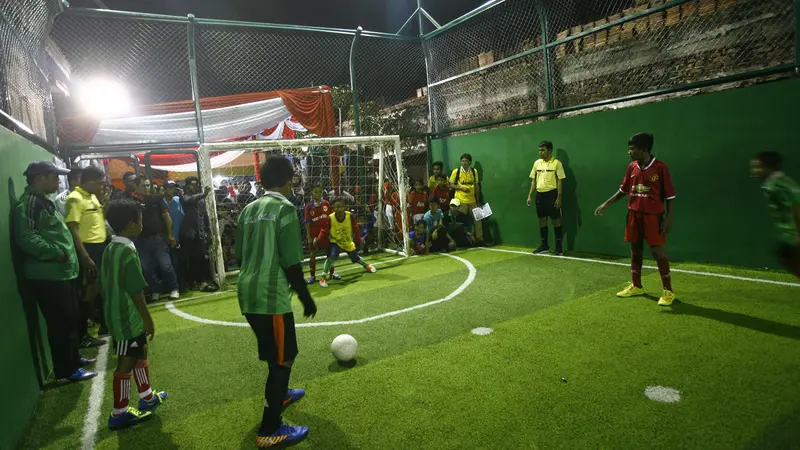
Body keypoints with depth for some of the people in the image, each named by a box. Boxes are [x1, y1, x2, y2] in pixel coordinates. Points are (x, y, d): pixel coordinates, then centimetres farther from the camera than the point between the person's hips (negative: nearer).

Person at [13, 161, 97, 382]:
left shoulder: (44, 201, 18)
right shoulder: (28, 203, -15)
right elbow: (25, 237, -25)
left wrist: (66, 254, 20)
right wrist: (55, 252, -22)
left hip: (61, 272, 10)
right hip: (47, 276, -10)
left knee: (71, 318, 19)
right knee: (60, 323, -1)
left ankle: (73, 358, 33)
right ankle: (66, 369, 11)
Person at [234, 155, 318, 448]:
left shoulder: (249, 209, 9)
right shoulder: (285, 209, -14)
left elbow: (240, 254, 15)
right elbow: (291, 262, -17)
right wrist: (306, 298, -7)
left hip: (248, 294, 8)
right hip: (271, 297, -8)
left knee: (276, 352, 27)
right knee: (283, 359, 5)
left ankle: (279, 394, 48)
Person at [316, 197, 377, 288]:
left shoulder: (350, 216, -25)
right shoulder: (330, 218, -27)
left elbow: (355, 229, -14)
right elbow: (324, 231, -19)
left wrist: (358, 241, -11)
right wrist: (318, 239, -31)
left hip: (348, 242, 2)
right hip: (335, 241, -2)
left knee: (355, 258, 18)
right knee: (332, 256, -26)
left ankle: (366, 265, 52)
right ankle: (323, 277, -16)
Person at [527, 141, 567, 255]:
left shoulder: (556, 163, -5)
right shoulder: (537, 163, 9)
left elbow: (560, 181, -7)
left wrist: (559, 197, -12)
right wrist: (530, 195, 8)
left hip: (551, 194, -5)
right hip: (540, 194, 5)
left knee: (556, 220, 1)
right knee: (542, 220, 10)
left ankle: (559, 246, 10)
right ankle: (544, 245, 20)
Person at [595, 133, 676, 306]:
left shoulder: (660, 167, -12)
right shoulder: (632, 167, 4)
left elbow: (670, 196, -10)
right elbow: (623, 190, 15)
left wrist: (669, 217, -14)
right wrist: (606, 204, 11)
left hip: (653, 216, -6)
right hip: (634, 215, 6)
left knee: (657, 251, -4)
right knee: (635, 249, 13)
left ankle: (668, 291, 9)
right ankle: (636, 286, 26)